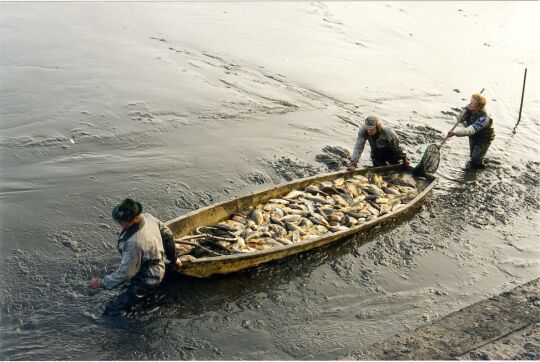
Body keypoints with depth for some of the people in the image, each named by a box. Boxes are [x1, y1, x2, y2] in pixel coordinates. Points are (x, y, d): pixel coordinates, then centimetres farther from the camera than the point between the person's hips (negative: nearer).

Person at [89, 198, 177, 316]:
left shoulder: (134, 243, -36)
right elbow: (167, 234, 4)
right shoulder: (147, 217, -12)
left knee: (112, 310, -6)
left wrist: (102, 283, -12)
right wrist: (172, 257, 20)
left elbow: (125, 273, -26)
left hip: (146, 281, -9)